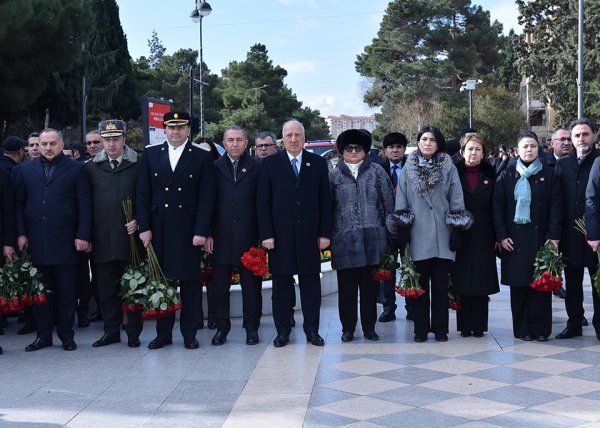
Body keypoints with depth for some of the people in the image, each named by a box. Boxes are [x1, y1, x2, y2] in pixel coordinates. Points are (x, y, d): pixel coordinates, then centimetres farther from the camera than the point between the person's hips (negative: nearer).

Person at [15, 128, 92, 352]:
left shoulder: (76, 169, 4)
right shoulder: (25, 170, 12)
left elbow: (84, 206, 0)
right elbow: (18, 204, 9)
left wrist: (83, 236, -7)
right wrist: (21, 234, -1)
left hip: (65, 241, -2)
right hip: (36, 241, 2)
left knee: (66, 293, 3)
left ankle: (66, 335, 13)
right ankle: (43, 335, 16)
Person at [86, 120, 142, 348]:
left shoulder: (138, 165, 1)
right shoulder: (91, 167, 8)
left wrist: (138, 221, -11)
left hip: (130, 235, -2)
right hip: (102, 239, 2)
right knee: (106, 287, 8)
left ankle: (133, 332, 13)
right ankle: (111, 331, 18)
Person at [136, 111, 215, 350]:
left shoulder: (202, 158, 2)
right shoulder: (150, 155, 8)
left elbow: (206, 198, -2)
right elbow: (142, 194, 5)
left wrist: (201, 231, -10)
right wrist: (144, 227, -3)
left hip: (188, 230, -2)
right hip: (158, 230, 2)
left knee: (189, 281, 4)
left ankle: (189, 333, 14)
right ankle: (163, 333, 17)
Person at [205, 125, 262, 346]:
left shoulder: (256, 167, 3)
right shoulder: (215, 167, 7)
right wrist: (207, 234, -1)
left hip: (248, 237, -1)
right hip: (221, 237, 1)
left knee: (251, 284, 6)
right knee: (220, 285, 7)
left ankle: (251, 327, 16)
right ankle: (222, 327, 17)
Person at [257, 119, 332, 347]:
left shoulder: (318, 163, 7)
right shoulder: (270, 164, 3)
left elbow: (325, 200, 6)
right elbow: (263, 202, 0)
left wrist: (325, 233, -1)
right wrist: (266, 234, -7)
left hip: (309, 235, 1)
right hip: (280, 236, -1)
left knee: (311, 283, 6)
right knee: (281, 284, 5)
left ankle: (312, 330, 15)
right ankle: (282, 331, 14)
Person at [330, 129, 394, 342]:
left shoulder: (377, 172, 6)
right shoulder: (334, 175, 8)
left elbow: (388, 203, 7)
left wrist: (389, 232, 3)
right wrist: (328, 235, 4)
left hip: (372, 238, 0)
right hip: (344, 240, 0)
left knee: (370, 286, 6)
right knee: (346, 288, 4)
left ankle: (369, 327, 16)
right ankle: (348, 328, 15)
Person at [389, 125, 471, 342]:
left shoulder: (449, 169, 3)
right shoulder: (408, 170, 5)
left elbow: (457, 203, 3)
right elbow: (400, 204, 6)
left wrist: (456, 231, -2)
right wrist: (400, 230, 1)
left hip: (442, 237, 0)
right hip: (418, 237, 0)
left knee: (440, 284, 5)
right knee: (420, 285, 6)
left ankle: (440, 328, 15)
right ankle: (420, 330, 14)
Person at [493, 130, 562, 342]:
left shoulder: (548, 174, 6)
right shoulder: (507, 175, 6)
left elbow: (555, 206, 2)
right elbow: (498, 207, 4)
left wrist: (554, 235, -7)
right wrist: (501, 235, -5)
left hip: (539, 236, 0)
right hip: (514, 238, 0)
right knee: (518, 284, 1)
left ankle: (540, 329, 6)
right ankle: (521, 329, 8)